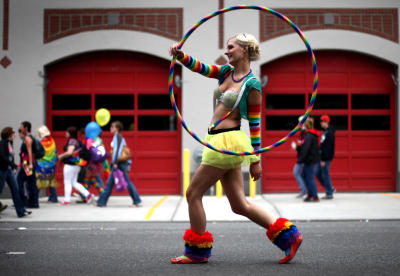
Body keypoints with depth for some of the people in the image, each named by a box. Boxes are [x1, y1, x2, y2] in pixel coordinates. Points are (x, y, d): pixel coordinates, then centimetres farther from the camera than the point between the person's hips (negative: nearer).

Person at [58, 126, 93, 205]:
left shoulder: (72, 141, -14)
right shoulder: (77, 141, 13)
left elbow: (69, 152, -24)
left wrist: (61, 156, -9)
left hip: (70, 165, -9)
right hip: (76, 165, 9)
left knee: (67, 182, -1)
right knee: (74, 182, 14)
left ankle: (67, 200, 3)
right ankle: (88, 194, 8)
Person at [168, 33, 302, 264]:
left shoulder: (252, 85, -9)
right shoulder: (226, 72, 12)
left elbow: (255, 124, -7)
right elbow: (199, 67, 6)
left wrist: (256, 160, -5)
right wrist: (180, 55, -15)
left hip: (228, 141, -8)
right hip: (219, 141, 8)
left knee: (193, 193, -1)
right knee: (240, 205, 10)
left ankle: (197, 251, 11)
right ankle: (287, 235, 13)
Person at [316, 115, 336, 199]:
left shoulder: (329, 133, -17)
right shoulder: (325, 132, 14)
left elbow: (328, 148, -21)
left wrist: (323, 160, -22)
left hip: (326, 158, -10)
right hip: (322, 157, 10)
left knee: (325, 175, -4)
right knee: (318, 173, 13)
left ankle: (329, 194, 5)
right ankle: (330, 189, 21)